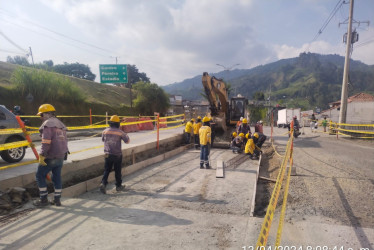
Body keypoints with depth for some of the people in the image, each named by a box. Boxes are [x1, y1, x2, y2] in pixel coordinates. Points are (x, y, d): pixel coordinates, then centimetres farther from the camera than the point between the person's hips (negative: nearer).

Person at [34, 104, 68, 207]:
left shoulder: (48, 124, -12)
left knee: (40, 175, 7)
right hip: (61, 156, 8)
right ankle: (57, 199, 20)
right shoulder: (60, 124, 16)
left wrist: (42, 156, -19)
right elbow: (64, 140, 18)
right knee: (57, 176, 14)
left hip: (51, 157, -8)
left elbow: (46, 142, -21)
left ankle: (44, 199, 11)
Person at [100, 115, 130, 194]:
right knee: (117, 171, 11)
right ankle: (118, 186, 21)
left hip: (108, 154, 2)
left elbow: (103, 139, 17)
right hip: (117, 155, -2)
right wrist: (126, 135, 15)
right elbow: (127, 141, -3)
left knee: (106, 170, 9)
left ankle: (103, 183, -9)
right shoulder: (120, 132, -11)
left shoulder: (105, 131, -2)